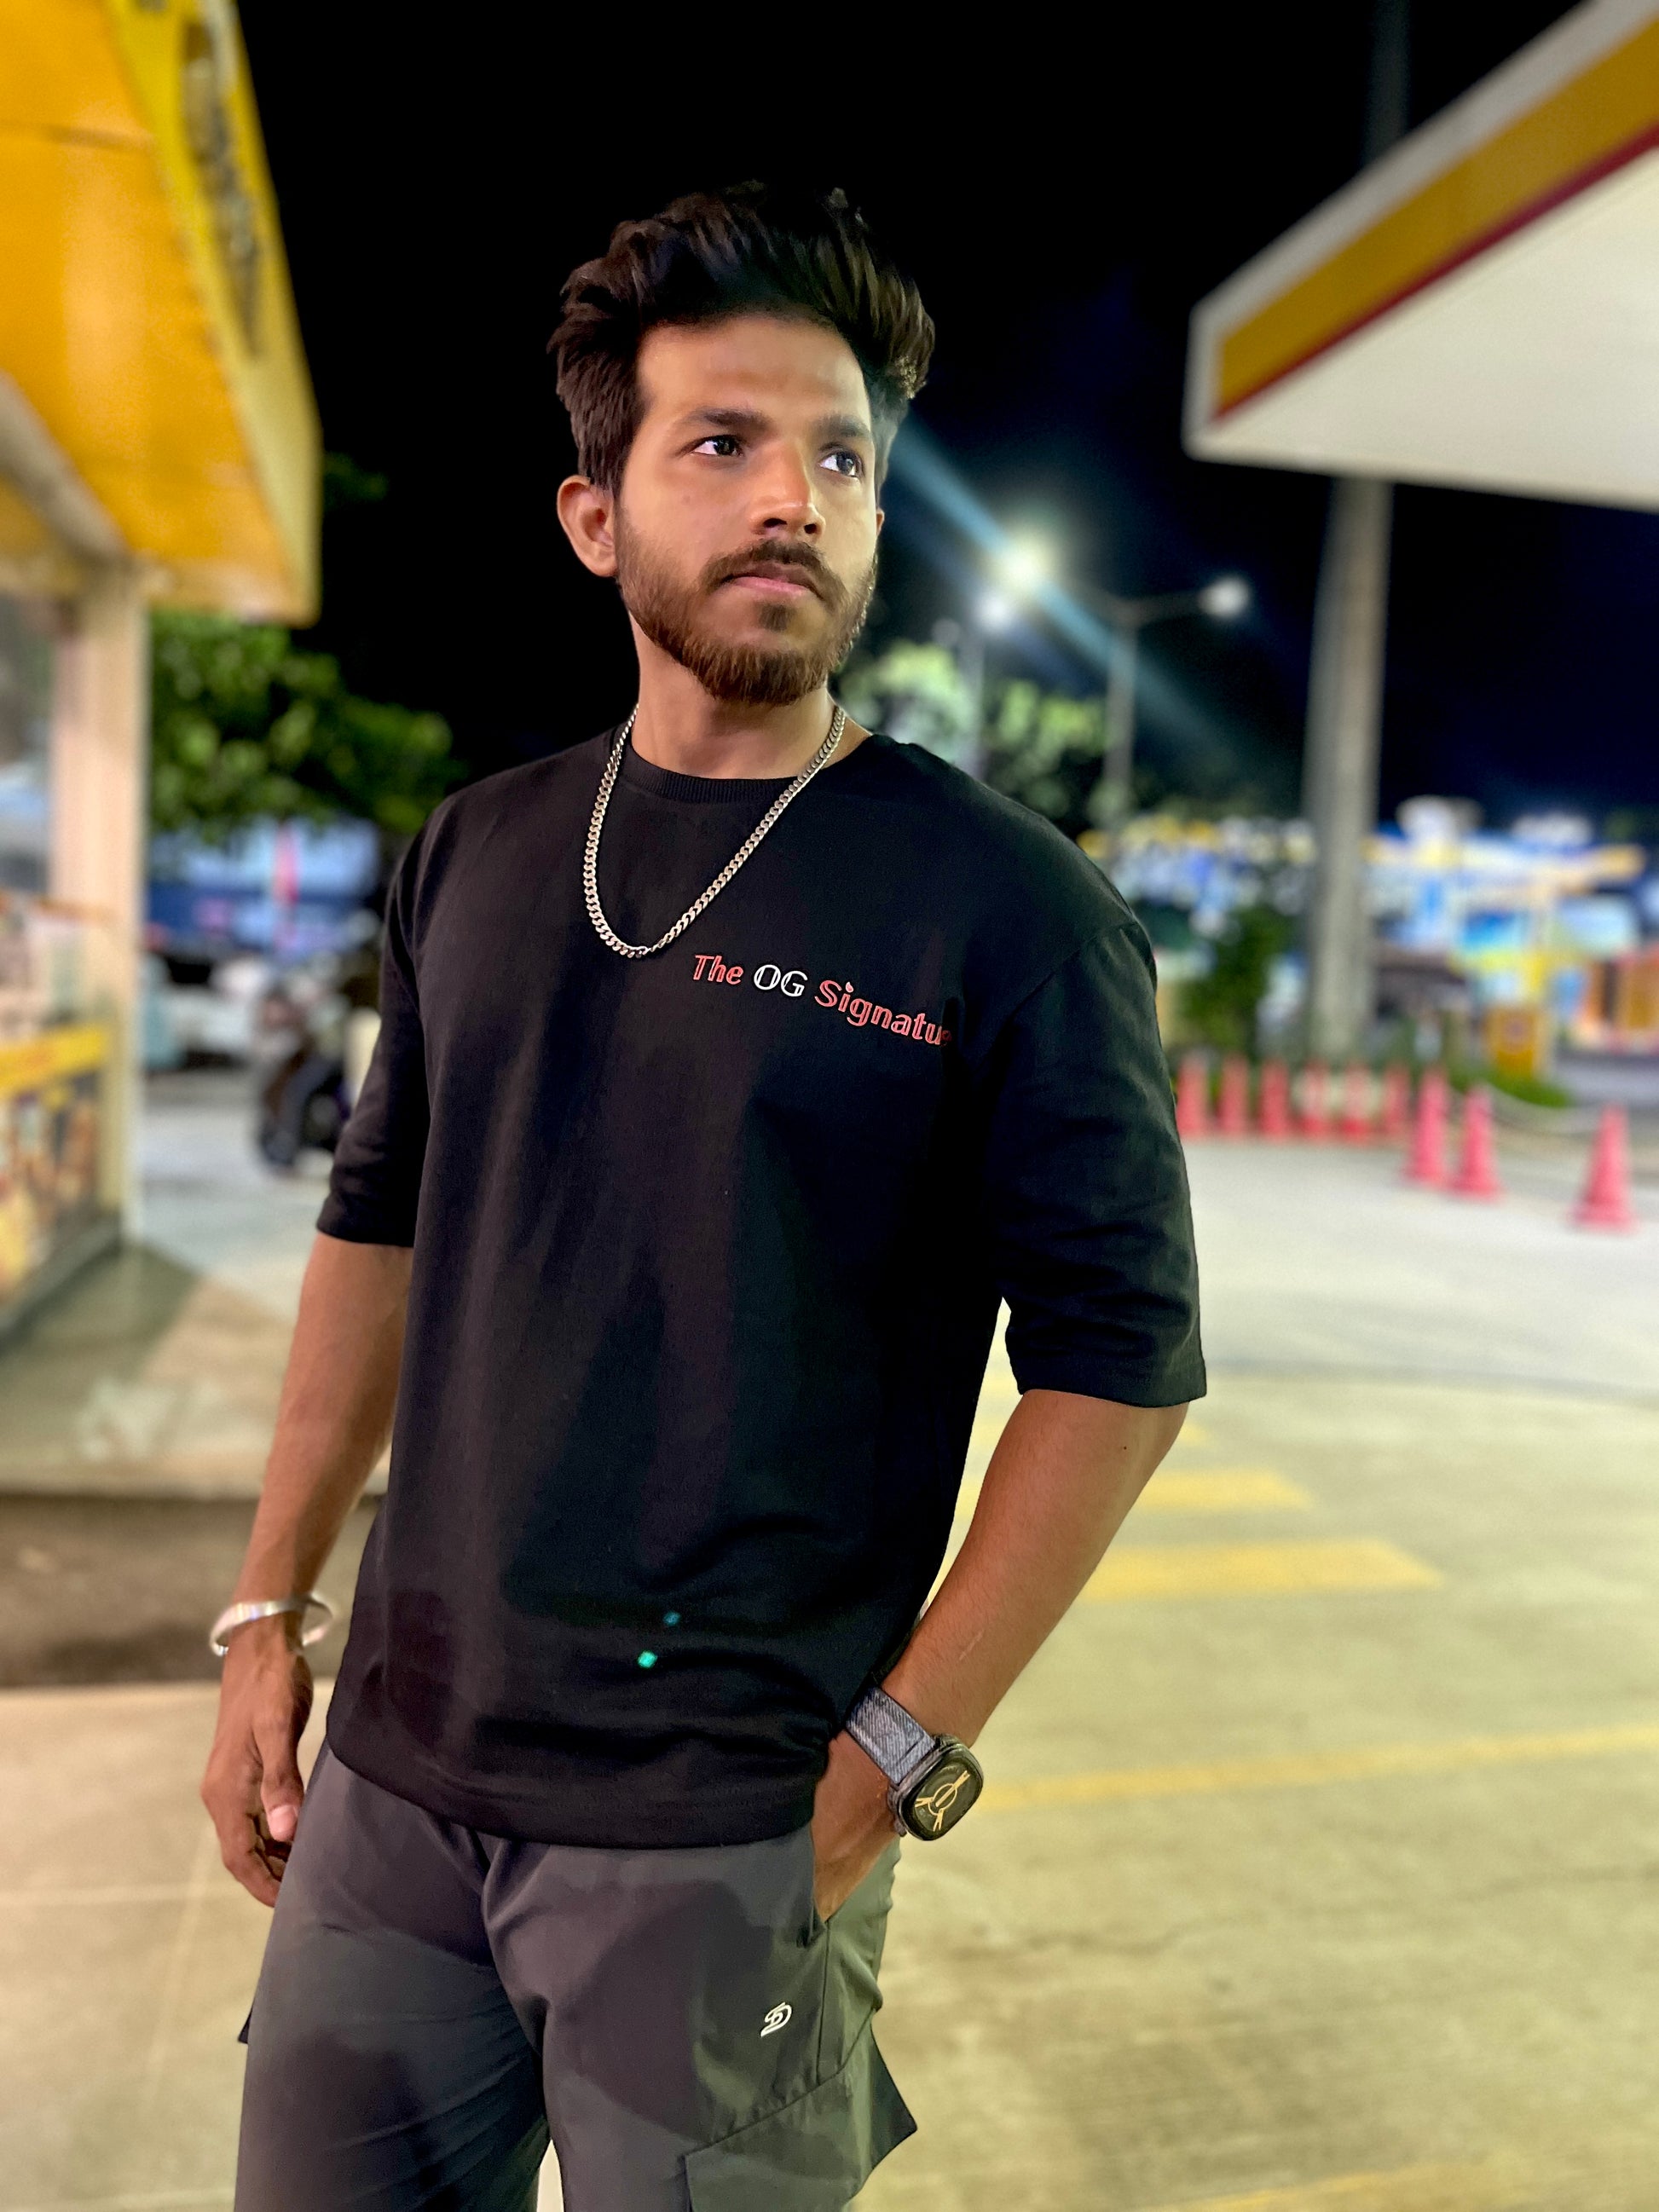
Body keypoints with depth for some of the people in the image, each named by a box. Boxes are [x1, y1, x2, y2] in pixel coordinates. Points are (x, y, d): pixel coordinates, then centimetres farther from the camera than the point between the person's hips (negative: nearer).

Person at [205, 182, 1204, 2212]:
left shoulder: (1007, 905, -10)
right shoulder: (473, 858, 5)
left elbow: (1118, 1359, -10)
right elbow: (377, 1232, 12)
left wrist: (893, 1764, -11)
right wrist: (265, 1619, 10)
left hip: (725, 1834, -4)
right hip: (392, 1776, 5)